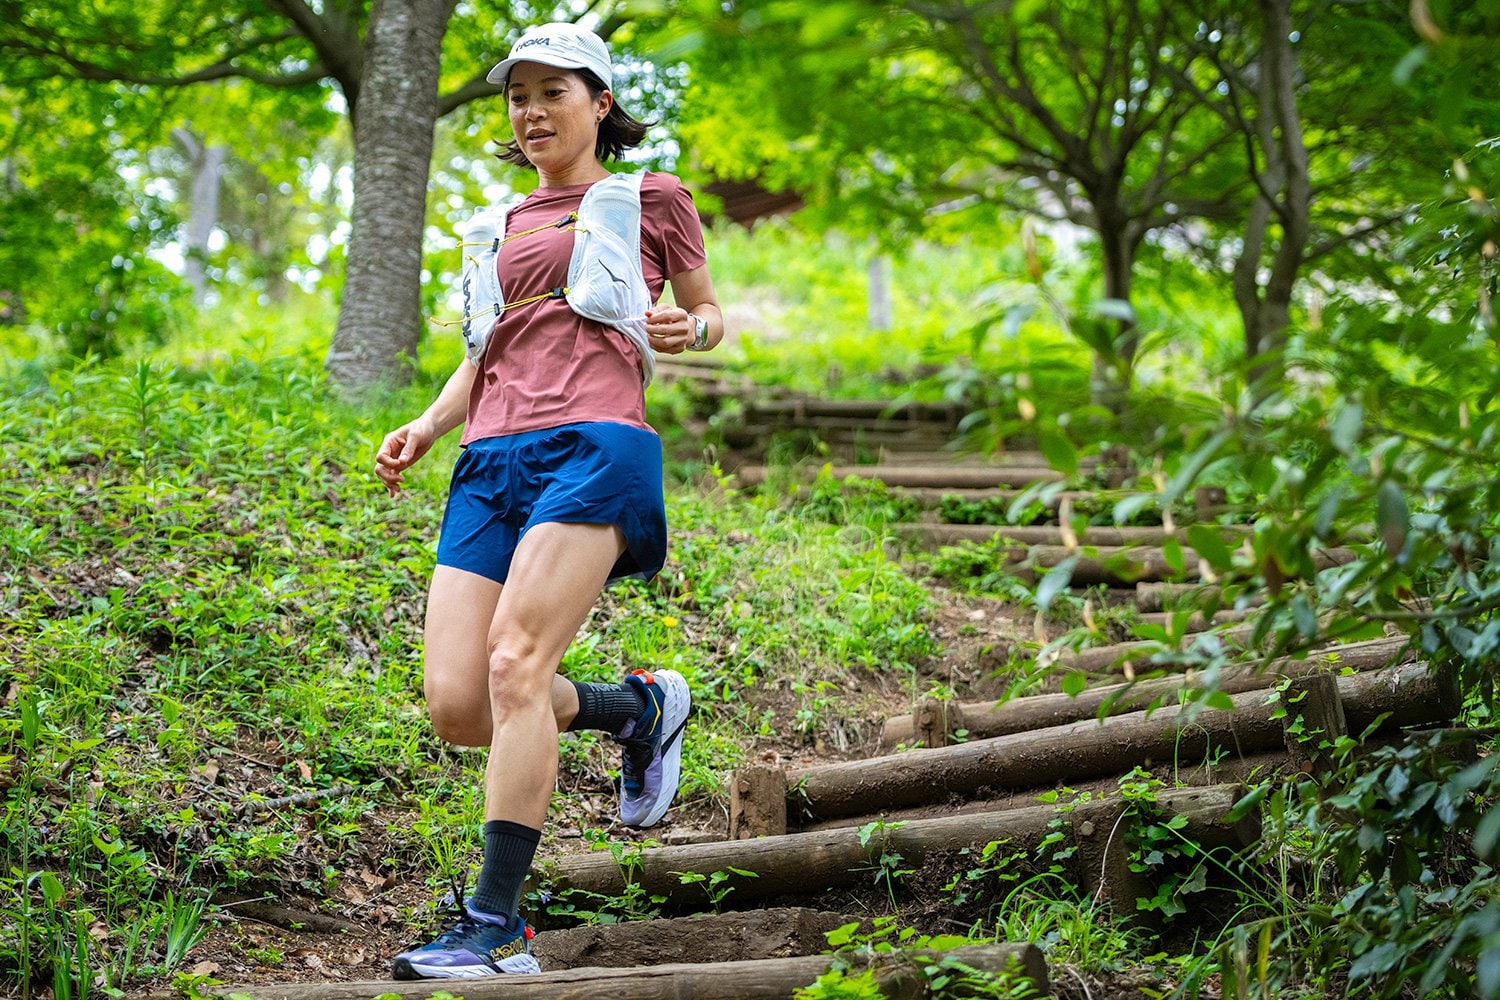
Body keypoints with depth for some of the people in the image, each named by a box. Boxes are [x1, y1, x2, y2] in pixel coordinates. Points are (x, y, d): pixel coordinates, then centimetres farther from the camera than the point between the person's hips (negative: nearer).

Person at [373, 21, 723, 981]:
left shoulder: (652, 199, 15)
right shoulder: (509, 224, 27)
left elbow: (711, 313, 21)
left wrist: (687, 330, -3)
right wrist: (428, 424, 10)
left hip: (594, 442, -6)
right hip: (494, 460, 6)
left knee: (514, 665, -23)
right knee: (456, 706, -9)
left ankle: (497, 928, -21)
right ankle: (639, 707, 18)